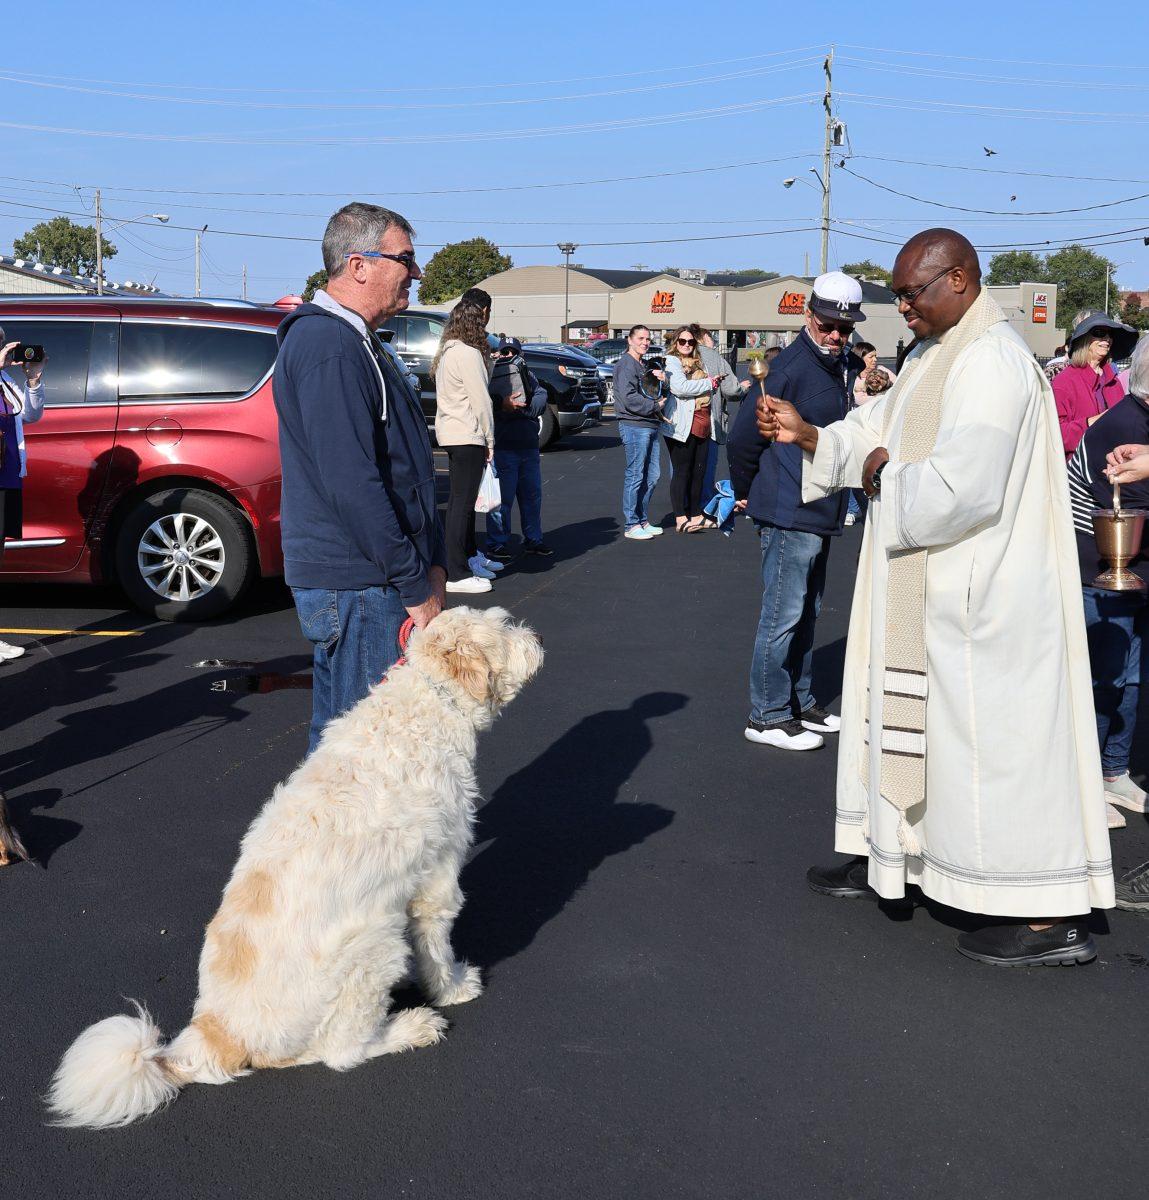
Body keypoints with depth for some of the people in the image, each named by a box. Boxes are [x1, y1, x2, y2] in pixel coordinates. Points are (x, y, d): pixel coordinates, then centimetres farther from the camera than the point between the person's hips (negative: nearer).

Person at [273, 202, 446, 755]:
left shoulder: (355, 342, 17)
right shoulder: (328, 346, -17)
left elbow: (403, 467, 20)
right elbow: (351, 484, -23)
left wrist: (431, 563, 12)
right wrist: (416, 587, -18)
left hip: (353, 584, 10)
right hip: (356, 586, -10)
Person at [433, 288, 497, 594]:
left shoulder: (449, 349, 13)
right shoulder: (468, 353, -18)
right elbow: (481, 401, -17)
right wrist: (489, 439, -10)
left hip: (450, 432, 10)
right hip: (467, 436, -10)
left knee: (462, 498, 21)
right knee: (462, 502, -7)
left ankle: (470, 556, 35)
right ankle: (456, 574, -5)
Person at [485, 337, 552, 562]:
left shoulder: (525, 373, 18)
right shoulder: (491, 374, 1)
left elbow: (541, 397, 3)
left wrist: (522, 408, -13)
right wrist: (502, 404, -29)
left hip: (529, 444, 6)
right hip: (502, 445, -6)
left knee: (532, 494, 12)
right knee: (502, 497, -6)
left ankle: (533, 539, 24)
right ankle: (496, 545, 2)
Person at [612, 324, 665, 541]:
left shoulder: (643, 366, 22)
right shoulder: (626, 364, -9)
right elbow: (629, 398, -19)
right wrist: (655, 406, -13)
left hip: (650, 426, 10)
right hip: (634, 426, -10)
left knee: (652, 475, 12)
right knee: (635, 476, -7)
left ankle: (643, 520, 21)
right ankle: (631, 525, -1)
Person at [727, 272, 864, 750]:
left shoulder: (849, 367, 8)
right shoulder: (792, 366, -16)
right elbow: (743, 434, -13)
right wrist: (746, 492, -3)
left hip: (823, 513, 9)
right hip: (789, 514, -9)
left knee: (806, 613, 18)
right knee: (783, 616, -2)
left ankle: (799, 702, 30)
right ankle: (768, 716, 8)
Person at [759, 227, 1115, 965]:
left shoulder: (990, 362, -20)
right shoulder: (935, 357, 12)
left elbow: (959, 489, -28)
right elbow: (880, 439, 17)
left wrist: (887, 476, -12)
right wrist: (808, 435, 2)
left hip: (975, 601, -10)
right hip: (923, 594, 10)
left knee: (994, 737, -4)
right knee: (906, 720, 18)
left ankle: (1053, 918, 6)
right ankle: (887, 857, 34)